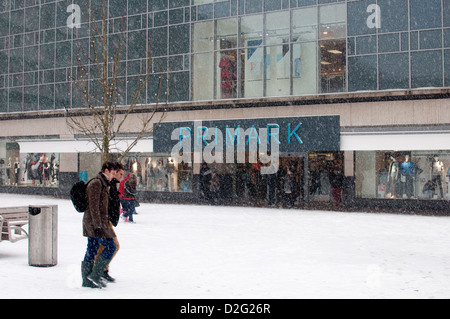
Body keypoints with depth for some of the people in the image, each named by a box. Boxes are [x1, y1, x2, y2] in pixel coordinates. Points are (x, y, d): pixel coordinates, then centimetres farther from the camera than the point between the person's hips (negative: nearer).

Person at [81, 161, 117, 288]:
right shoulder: (96, 183, -14)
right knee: (110, 246, -8)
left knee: (92, 250, 11)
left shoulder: (104, 184, 18)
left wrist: (105, 223, 26)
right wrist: (97, 226, -23)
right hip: (94, 221, -10)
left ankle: (87, 281, 15)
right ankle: (95, 275, -4)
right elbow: (93, 206, -20)